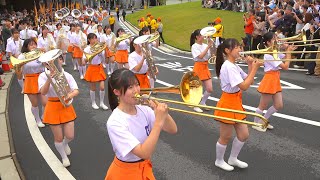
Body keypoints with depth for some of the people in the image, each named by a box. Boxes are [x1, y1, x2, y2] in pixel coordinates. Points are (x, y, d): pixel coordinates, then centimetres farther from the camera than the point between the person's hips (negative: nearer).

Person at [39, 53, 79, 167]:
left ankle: (65, 144, 43)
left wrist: (71, 95, -33)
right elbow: (43, 92, -22)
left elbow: (76, 91, -10)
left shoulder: (67, 75, -2)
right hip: (53, 108, -2)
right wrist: (49, 78, -36)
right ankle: (64, 157, 35)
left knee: (70, 136, 4)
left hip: (66, 107, 2)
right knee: (58, 138, 7)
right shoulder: (44, 76, -8)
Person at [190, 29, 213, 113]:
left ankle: (202, 103, 28)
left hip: (205, 68, 6)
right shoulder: (194, 46, -10)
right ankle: (196, 105, 22)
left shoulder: (205, 45, 6)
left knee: (209, 89, 4)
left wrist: (212, 47, -9)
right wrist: (208, 47, -22)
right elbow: (200, 56, -23)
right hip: (198, 68, -6)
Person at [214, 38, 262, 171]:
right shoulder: (229, 67, -22)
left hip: (236, 104, 9)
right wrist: (255, 68, -23)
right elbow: (244, 87, -27)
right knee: (225, 137, 9)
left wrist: (250, 66, -2)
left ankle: (233, 159, 34)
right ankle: (219, 161, 31)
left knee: (244, 134, 14)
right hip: (228, 104, -9)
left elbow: (249, 81, 9)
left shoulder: (234, 66, 9)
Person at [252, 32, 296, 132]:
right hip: (269, 80, -9)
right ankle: (256, 123, 21)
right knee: (263, 105, 4)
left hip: (276, 81, 9)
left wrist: (289, 50, -3)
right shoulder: (268, 55, -20)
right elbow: (285, 67, -21)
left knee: (279, 105, 10)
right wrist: (289, 51, -14)